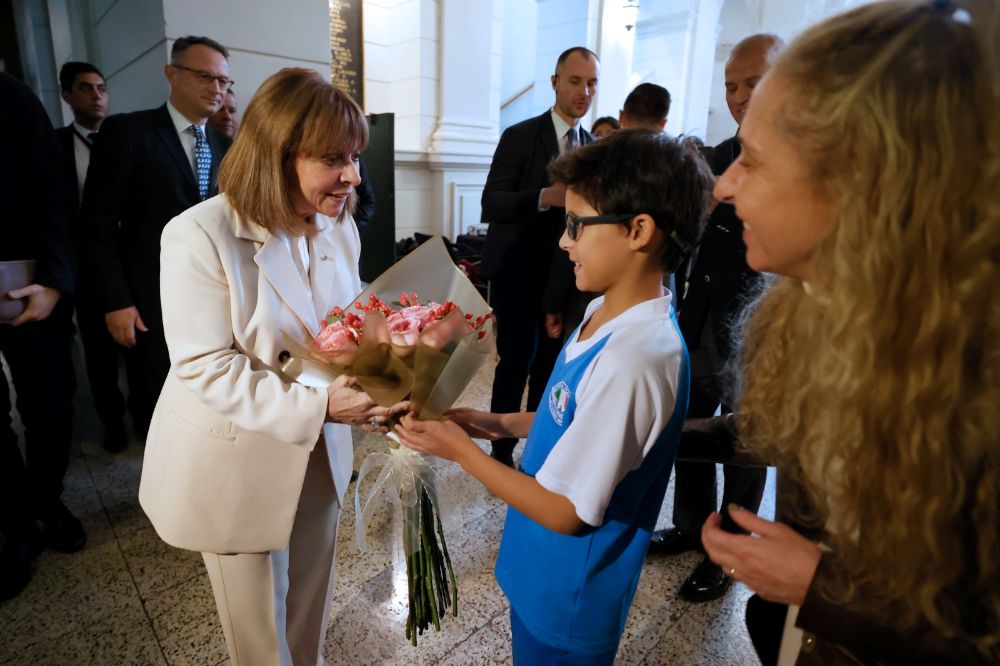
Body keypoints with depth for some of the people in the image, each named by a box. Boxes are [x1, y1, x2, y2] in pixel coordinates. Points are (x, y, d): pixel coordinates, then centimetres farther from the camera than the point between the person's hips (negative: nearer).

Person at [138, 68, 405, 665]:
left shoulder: (338, 225, -4)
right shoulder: (200, 237, -23)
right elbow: (206, 368, -24)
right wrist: (317, 405, -34)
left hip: (319, 452, 5)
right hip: (236, 464, -5)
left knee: (310, 601, 26)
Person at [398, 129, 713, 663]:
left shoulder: (631, 359, -34)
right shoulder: (605, 312, -6)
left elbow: (564, 511, -26)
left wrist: (461, 449, -19)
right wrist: (499, 424, -3)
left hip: (568, 601, -7)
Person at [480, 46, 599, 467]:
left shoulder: (593, 146, 9)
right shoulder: (520, 136, -6)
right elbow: (491, 205, -15)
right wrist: (546, 196, -29)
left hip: (564, 274, 5)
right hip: (517, 272, -5)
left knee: (549, 366, 12)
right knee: (517, 361, -1)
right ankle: (501, 450, 19)